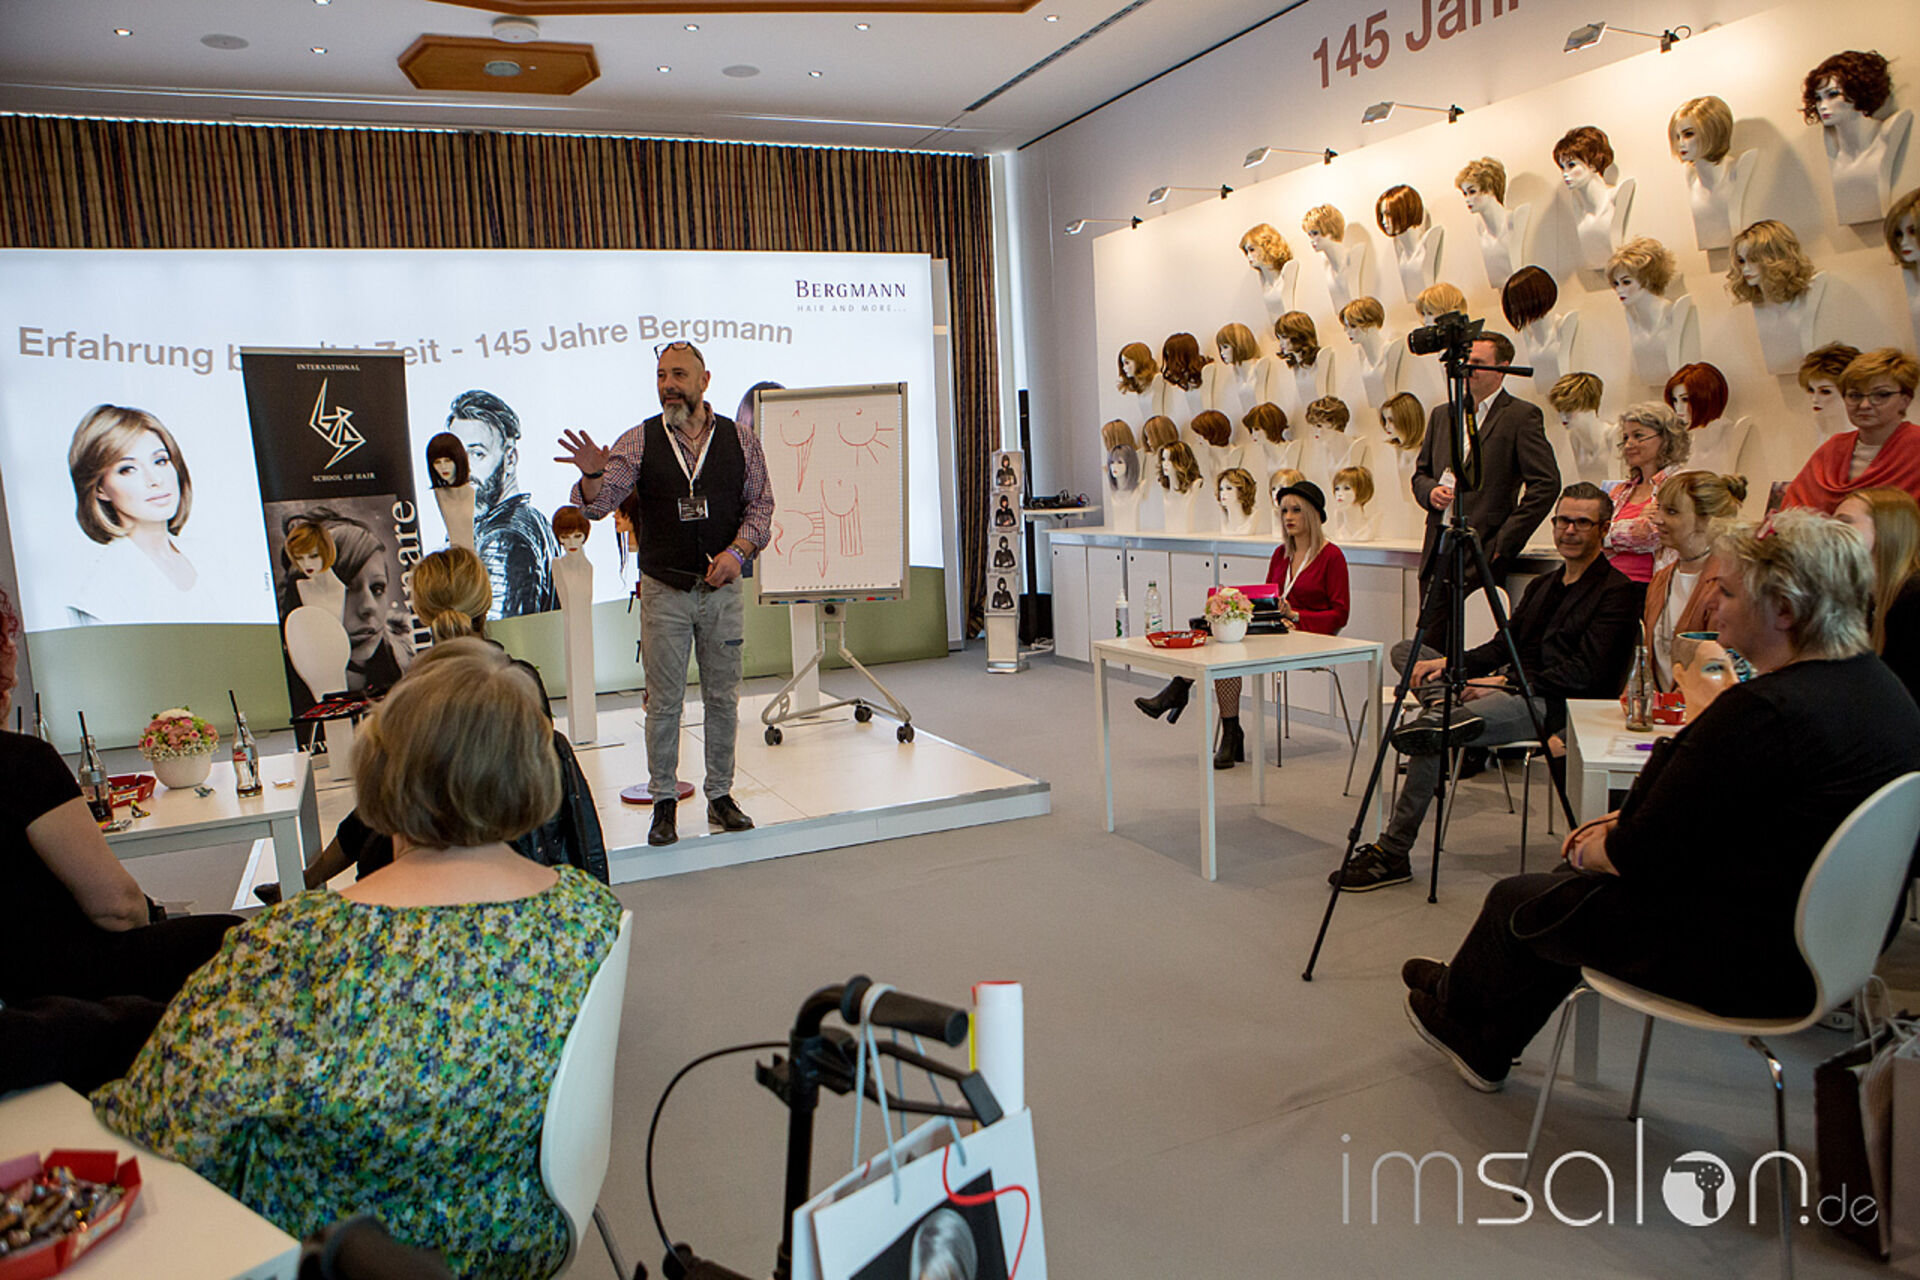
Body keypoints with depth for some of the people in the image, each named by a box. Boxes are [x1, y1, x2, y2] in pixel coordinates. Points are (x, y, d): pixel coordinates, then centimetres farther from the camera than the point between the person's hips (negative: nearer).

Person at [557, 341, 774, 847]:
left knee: (723, 697, 8)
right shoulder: (639, 440, -1)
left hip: (722, 587, 1)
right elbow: (596, 505, -6)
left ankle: (720, 795, 21)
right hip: (663, 591, -1)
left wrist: (737, 551, -13)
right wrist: (593, 473, -28)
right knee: (664, 701, 3)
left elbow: (760, 506, 4)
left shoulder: (740, 440, 2)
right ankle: (664, 801, 15)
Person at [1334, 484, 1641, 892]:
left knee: (1435, 735, -30)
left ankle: (1392, 855, -23)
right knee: (1405, 650, 1)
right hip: (1513, 688, 9)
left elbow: (1584, 673, -15)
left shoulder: (1616, 592, -4)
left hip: (1553, 706, -9)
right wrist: (1448, 664, 0)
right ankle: (1445, 710, -32)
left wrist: (1504, 682, -18)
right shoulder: (1542, 585, 22)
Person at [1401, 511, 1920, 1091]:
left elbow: (1644, 858, -22)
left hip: (1749, 965, -10)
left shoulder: (1763, 711, -29)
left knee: (1517, 902, 9)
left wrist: (1594, 848, -1)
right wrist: (1623, 822, 9)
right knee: (1573, 884, 22)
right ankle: (1483, 1048, 35)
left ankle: (1453, 1006, 40)